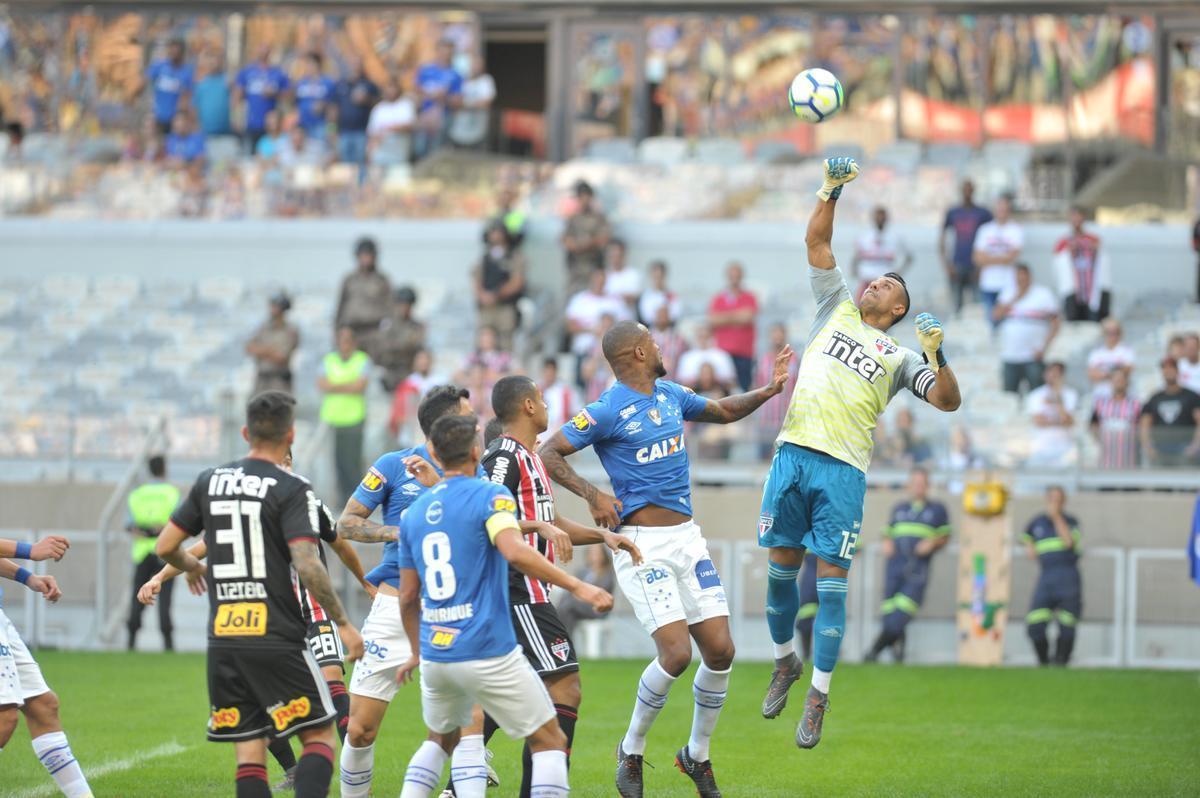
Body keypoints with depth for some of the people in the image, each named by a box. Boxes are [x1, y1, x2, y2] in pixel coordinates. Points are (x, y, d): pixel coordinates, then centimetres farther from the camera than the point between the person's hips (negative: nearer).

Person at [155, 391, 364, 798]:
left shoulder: (210, 482, 8)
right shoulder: (292, 490, -7)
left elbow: (165, 547, 13)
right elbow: (307, 565, -17)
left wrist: (193, 566, 34)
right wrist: (343, 623, -8)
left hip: (223, 639, 5)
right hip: (278, 639, -5)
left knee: (249, 751, 7)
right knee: (320, 735, 3)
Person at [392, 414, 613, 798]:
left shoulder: (414, 513, 11)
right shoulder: (490, 496, -7)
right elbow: (515, 552, -26)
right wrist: (577, 586, -26)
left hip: (435, 656, 6)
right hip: (488, 653, -6)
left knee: (441, 740, 28)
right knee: (550, 741, 5)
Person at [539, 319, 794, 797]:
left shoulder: (670, 396, 12)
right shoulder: (607, 411, -9)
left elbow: (724, 412, 29)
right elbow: (548, 453, -10)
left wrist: (767, 391, 12)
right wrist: (592, 495, -21)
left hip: (687, 538, 7)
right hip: (642, 543, -7)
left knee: (720, 651, -1)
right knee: (676, 654, -17)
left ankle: (697, 755, 20)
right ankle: (631, 752, 5)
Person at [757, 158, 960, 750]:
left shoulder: (899, 356, 13)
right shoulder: (836, 308, 19)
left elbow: (948, 401, 3)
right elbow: (816, 241, 15)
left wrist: (938, 357, -13)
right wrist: (831, 191, 2)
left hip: (842, 469, -2)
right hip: (793, 454, 2)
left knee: (831, 584, -4)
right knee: (781, 569, 6)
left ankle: (817, 698, 1)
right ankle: (786, 662, 28)